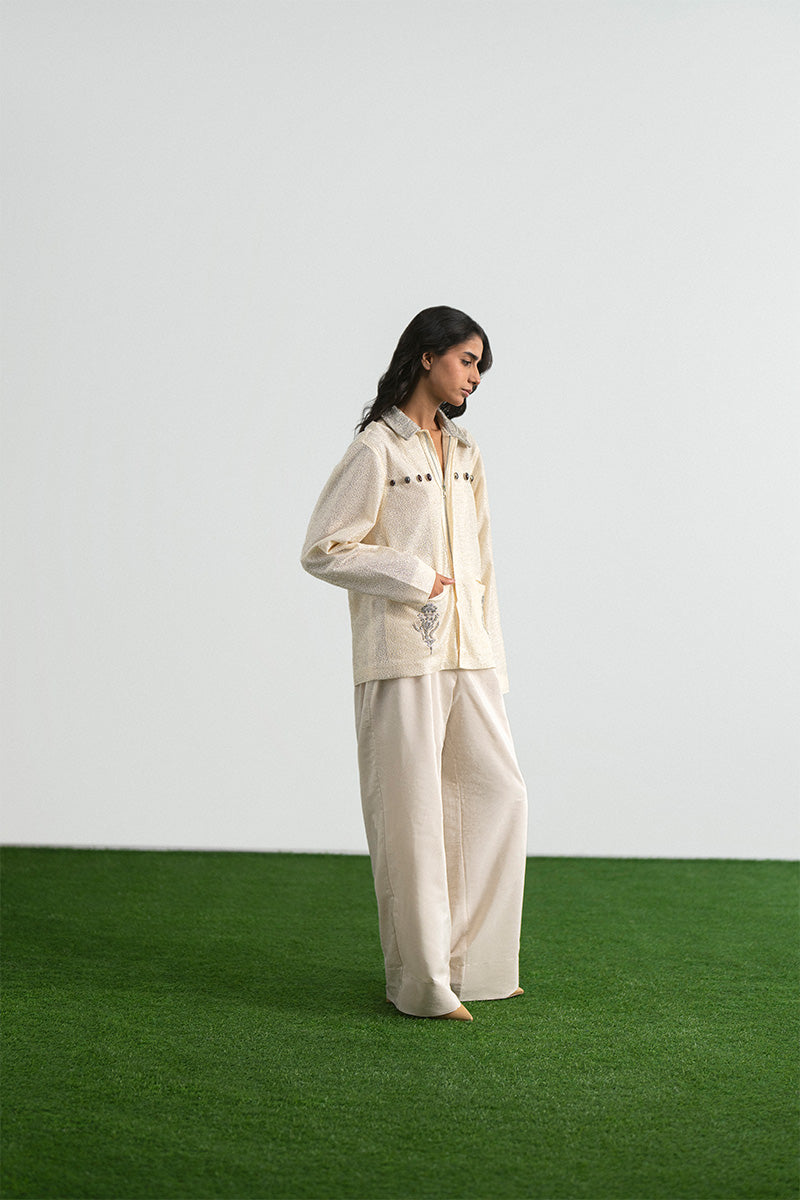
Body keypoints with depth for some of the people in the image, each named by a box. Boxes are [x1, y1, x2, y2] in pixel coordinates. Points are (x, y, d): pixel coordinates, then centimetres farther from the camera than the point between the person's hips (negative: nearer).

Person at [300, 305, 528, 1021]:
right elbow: (322, 550, -8)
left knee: (500, 793, 6)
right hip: (402, 654, -7)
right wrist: (414, 577, -11)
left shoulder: (465, 453, 16)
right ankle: (422, 982, 10)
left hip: (466, 653, 7)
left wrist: (493, 655, 12)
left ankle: (473, 961, 20)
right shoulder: (377, 449, -5)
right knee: (413, 813, -1)